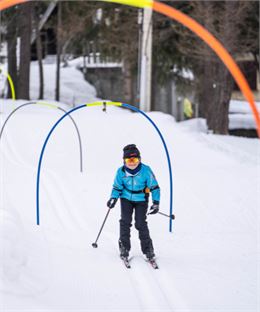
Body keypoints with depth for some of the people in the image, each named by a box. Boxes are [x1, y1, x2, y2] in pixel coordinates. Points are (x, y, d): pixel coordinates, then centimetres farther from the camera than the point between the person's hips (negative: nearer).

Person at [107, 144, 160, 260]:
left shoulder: (145, 171, -19)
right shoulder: (121, 172, -14)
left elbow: (154, 187, -10)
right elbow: (117, 187, 0)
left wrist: (156, 202, -16)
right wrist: (113, 198, -18)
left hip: (141, 199, -2)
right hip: (126, 198, 2)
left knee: (140, 223, -10)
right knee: (125, 221, -10)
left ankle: (147, 248, 3)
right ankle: (124, 247, 2)